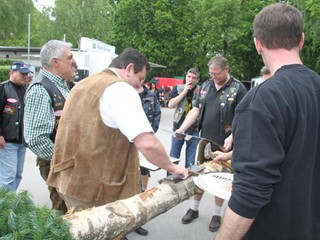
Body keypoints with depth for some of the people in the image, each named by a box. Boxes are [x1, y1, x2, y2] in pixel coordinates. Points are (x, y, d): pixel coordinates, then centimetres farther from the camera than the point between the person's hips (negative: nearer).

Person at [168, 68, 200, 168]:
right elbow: (170, 105, -10)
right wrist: (184, 92, -14)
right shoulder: (178, 88, 1)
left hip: (194, 129, -1)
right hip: (178, 127, 1)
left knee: (190, 160, 5)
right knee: (173, 158, 9)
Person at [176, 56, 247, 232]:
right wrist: (181, 129, -2)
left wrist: (232, 137, -22)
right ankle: (194, 208, 30)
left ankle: (217, 214, 24)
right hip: (204, 140, 5)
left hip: (223, 144, -4)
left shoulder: (238, 89, -8)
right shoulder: (206, 86, 8)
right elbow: (195, 110, 9)